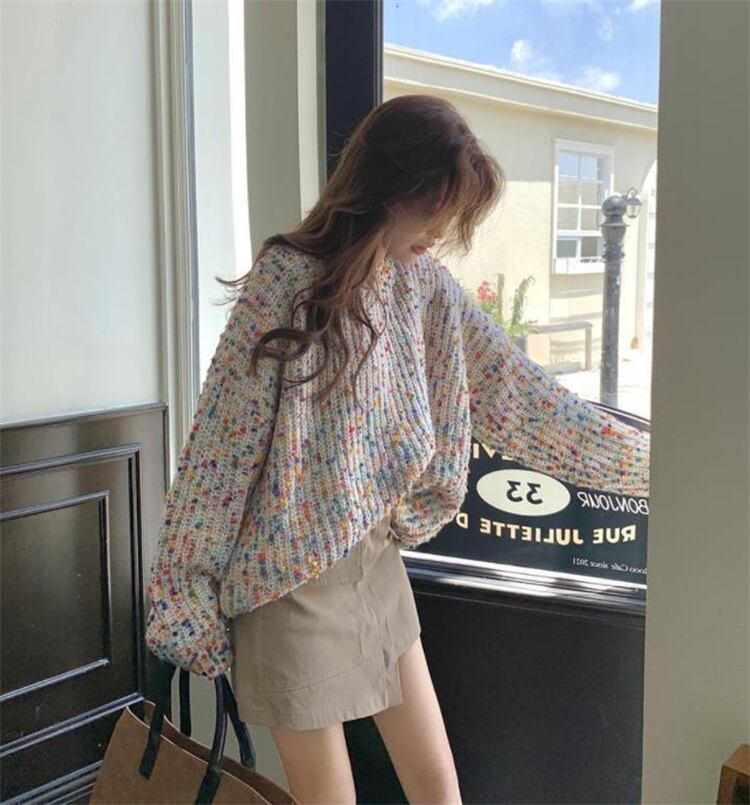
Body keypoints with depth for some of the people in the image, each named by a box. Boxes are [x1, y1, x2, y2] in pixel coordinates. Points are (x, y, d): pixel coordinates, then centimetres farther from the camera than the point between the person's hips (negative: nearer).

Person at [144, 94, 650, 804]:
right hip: (293, 579, -6)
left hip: (378, 559, 6)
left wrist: (646, 460, 5)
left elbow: (519, 393, 5)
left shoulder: (425, 282, 2)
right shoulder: (286, 283, -17)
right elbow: (219, 449, -16)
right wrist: (182, 599, -12)